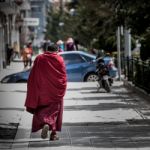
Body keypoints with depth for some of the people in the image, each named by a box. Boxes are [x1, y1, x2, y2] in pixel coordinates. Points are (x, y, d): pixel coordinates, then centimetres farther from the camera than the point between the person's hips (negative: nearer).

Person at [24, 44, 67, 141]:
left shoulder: (39, 59, 0)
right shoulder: (59, 60, -4)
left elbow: (33, 77, 2)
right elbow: (63, 76, -4)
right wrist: (62, 90, 8)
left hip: (41, 91, 1)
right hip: (55, 91, -1)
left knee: (41, 109, 13)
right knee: (55, 110, 7)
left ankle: (44, 124, -13)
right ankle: (53, 133, 1)